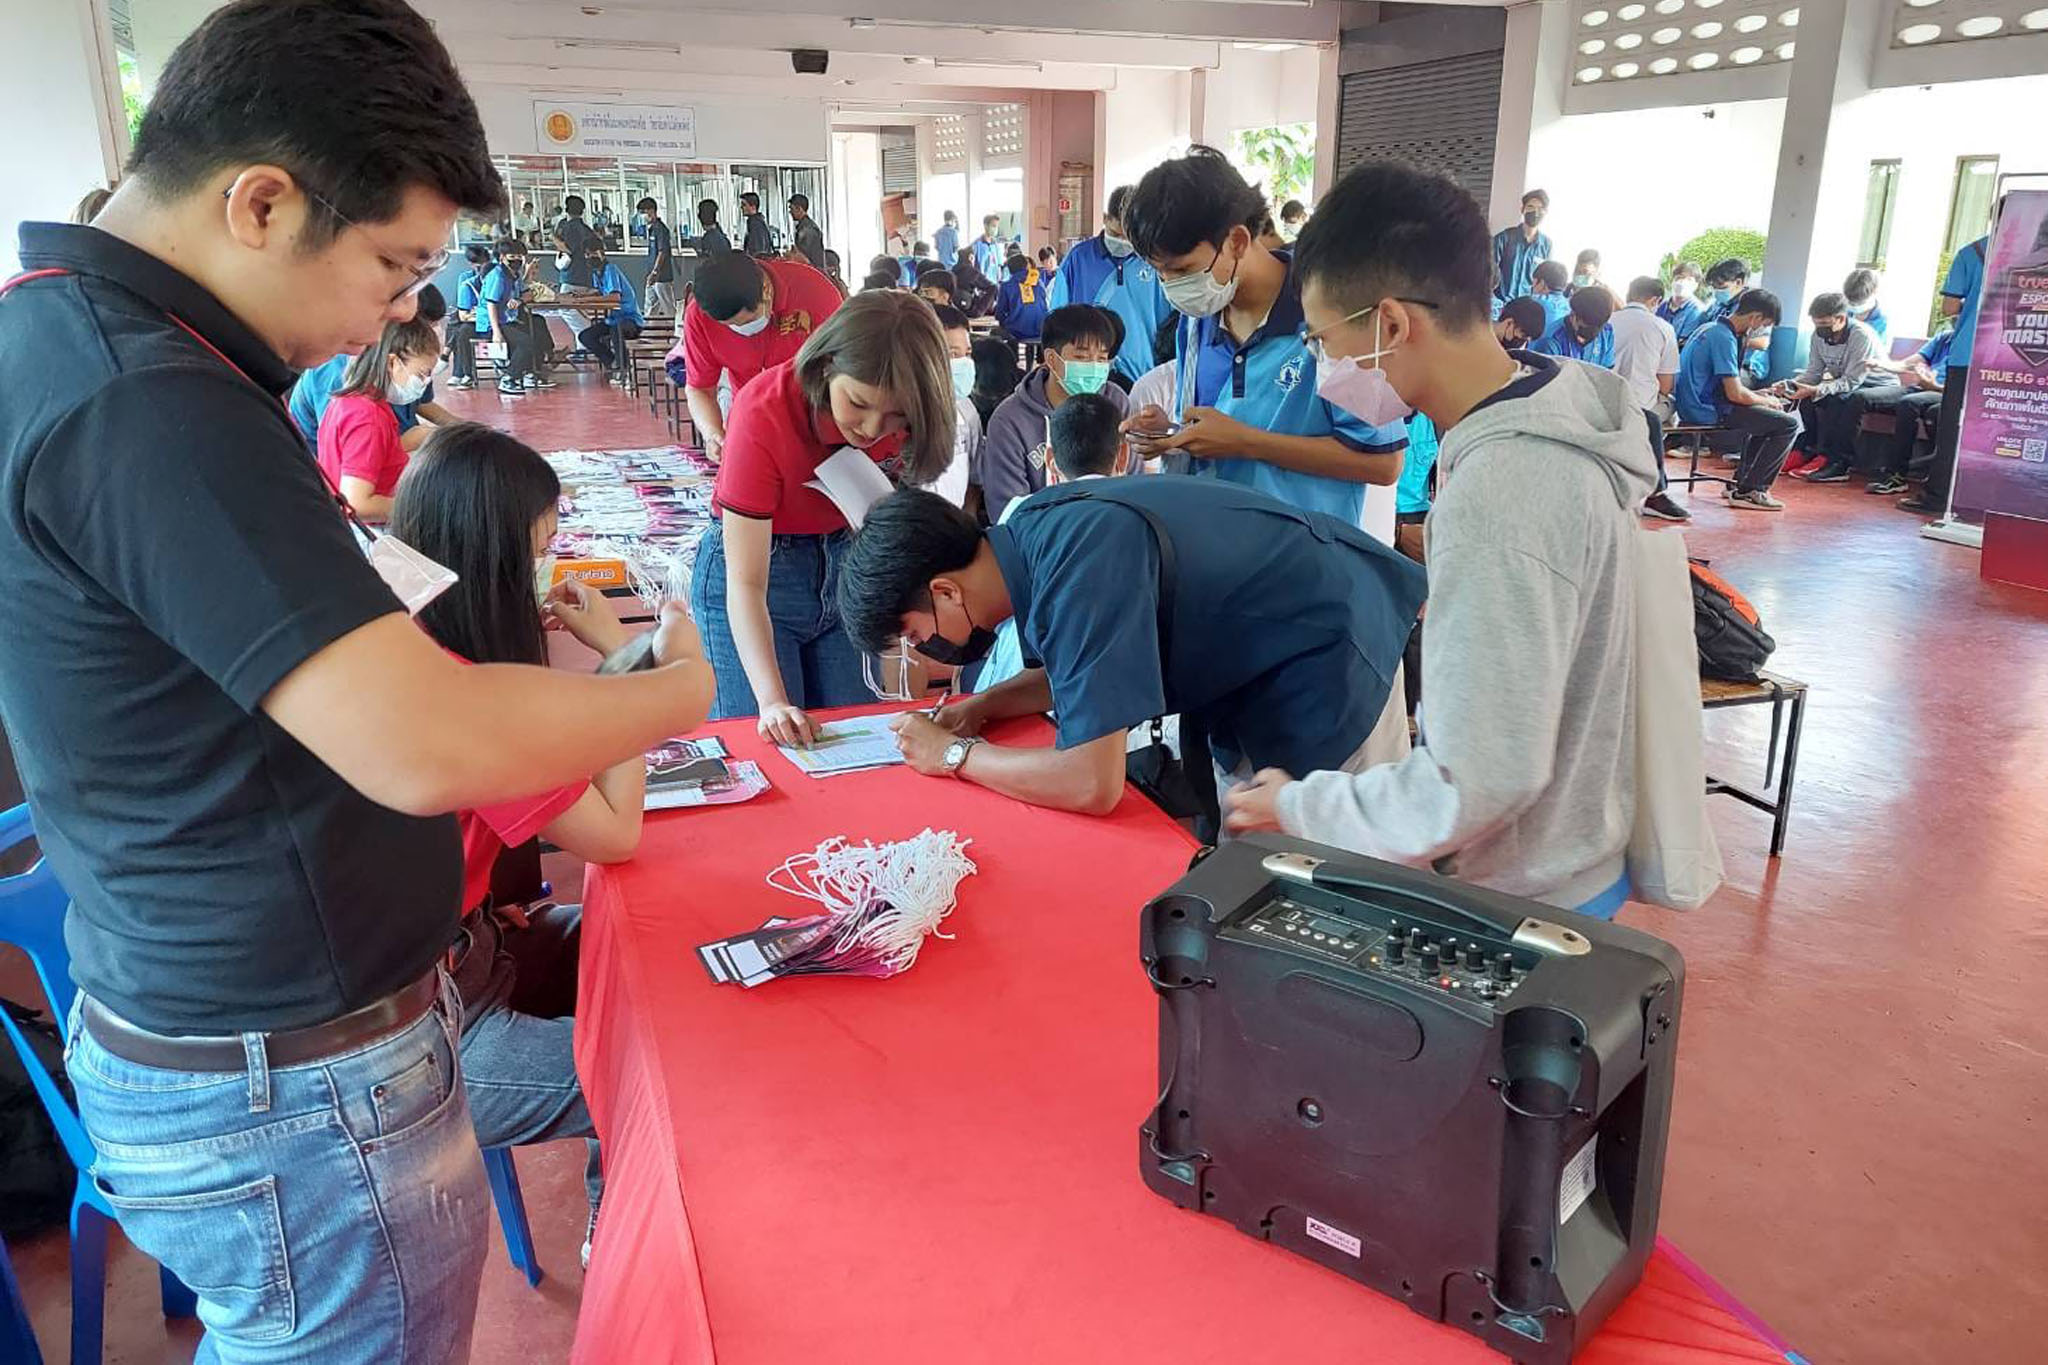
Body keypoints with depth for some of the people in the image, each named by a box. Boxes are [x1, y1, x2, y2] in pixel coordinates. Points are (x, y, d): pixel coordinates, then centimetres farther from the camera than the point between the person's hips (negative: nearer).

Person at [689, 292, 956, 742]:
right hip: (757, 568, -4)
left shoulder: (901, 408, -16)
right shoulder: (763, 413, -29)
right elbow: (745, 583, -31)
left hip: (846, 567, 4)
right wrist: (773, 701, -40)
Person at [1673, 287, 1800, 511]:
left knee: (1764, 414, 29)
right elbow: (1735, 394, -21)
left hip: (1692, 405, 10)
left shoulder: (1711, 328, 14)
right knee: (1788, 424, -11)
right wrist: (1767, 401, -2)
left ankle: (1742, 482, 27)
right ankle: (1747, 491, -6)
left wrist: (1756, 394, 17)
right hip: (1706, 412, -10)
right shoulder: (1724, 338, -17)